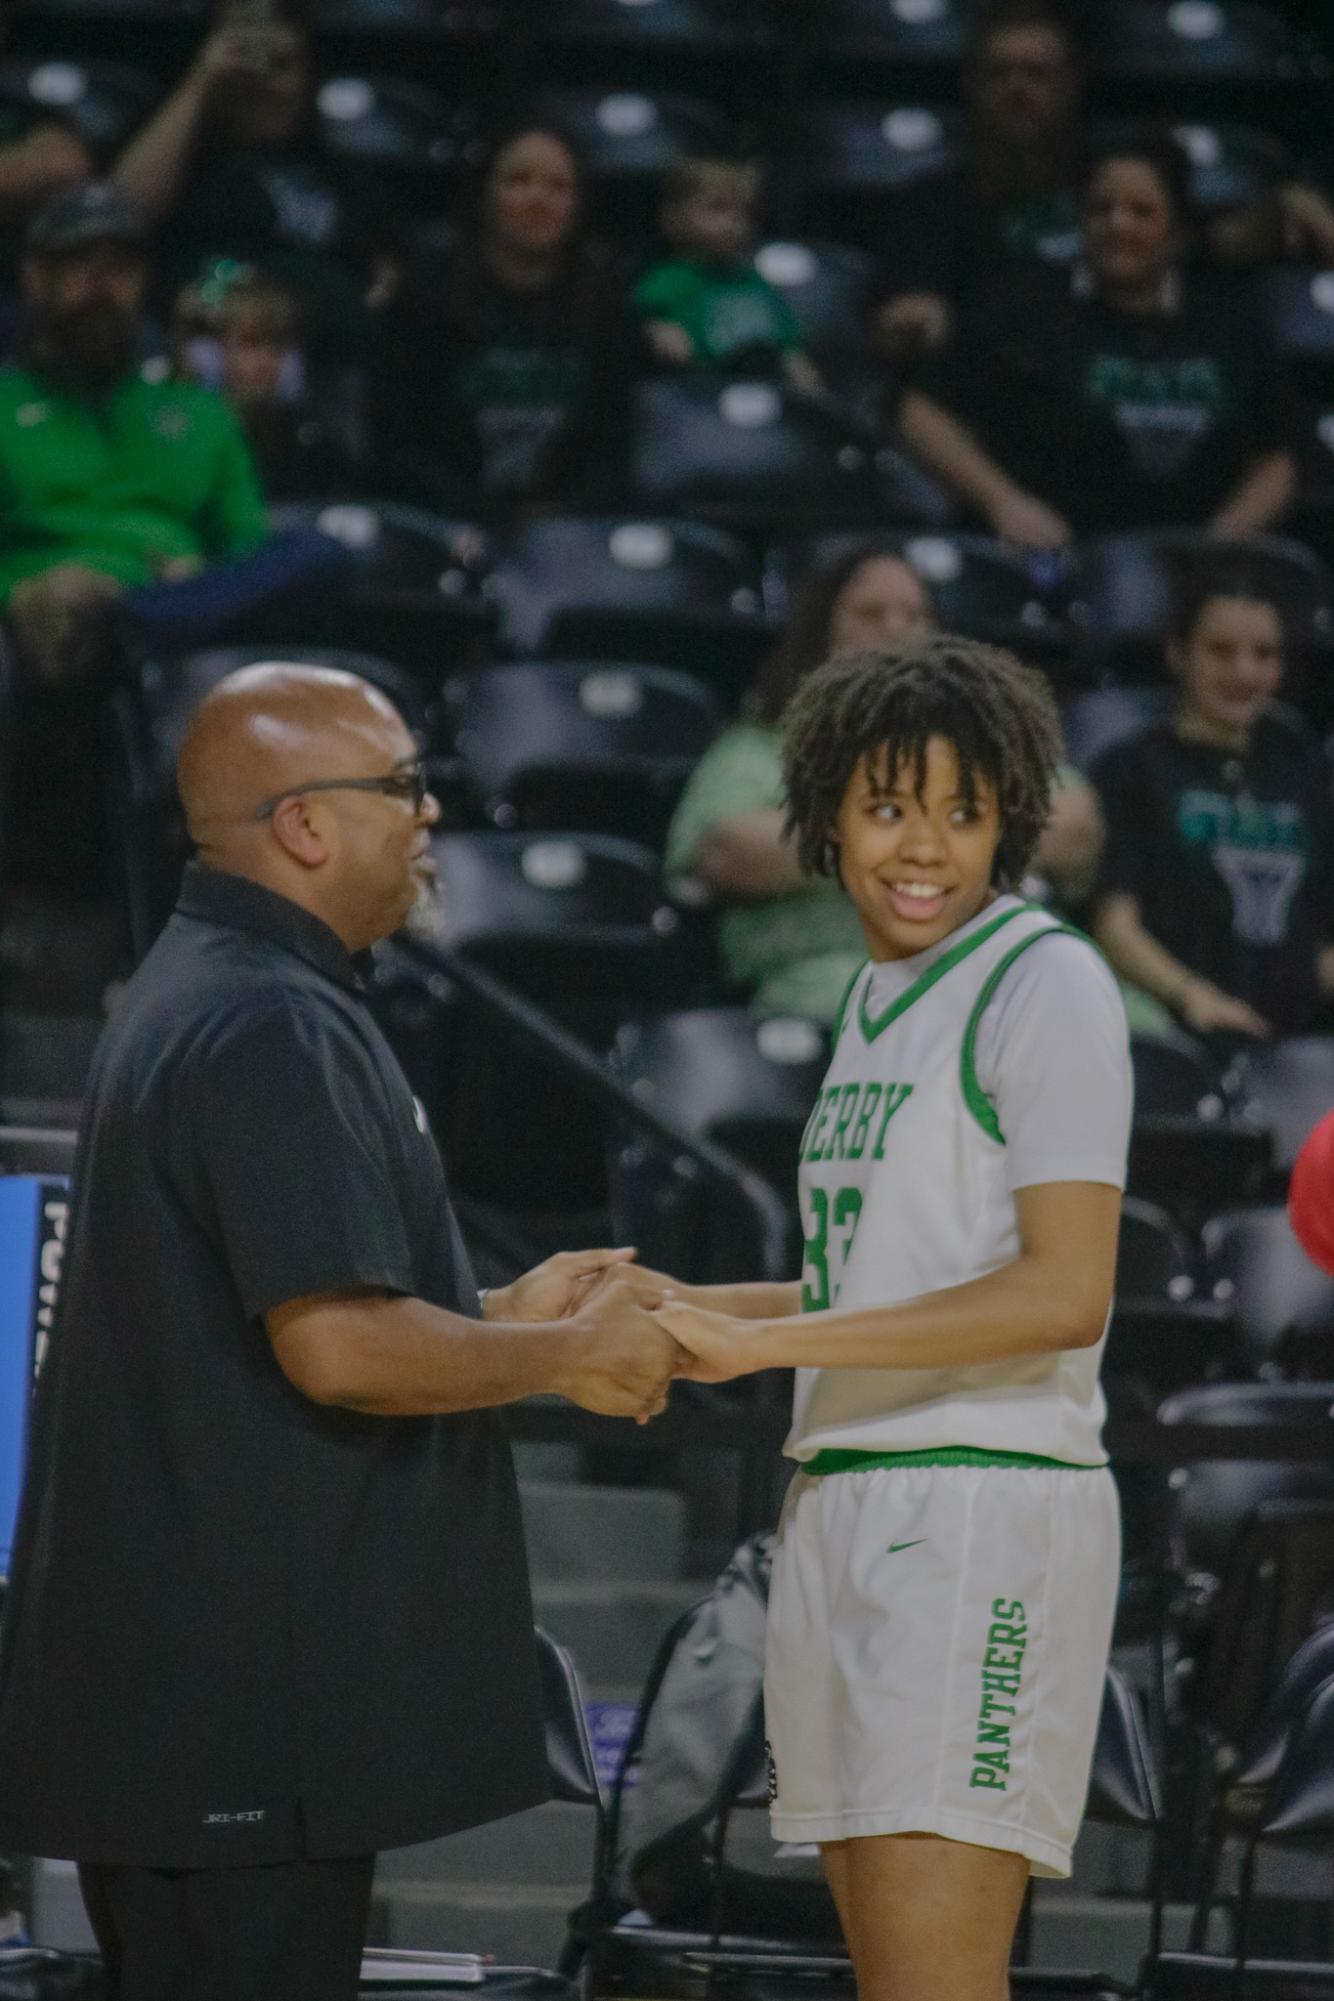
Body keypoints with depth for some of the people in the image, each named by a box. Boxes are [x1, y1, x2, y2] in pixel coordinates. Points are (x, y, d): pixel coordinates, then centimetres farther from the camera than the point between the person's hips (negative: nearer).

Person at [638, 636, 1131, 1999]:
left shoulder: (1044, 983, -7)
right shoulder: (879, 995, 18)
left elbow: (1061, 1297, -16)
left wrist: (762, 1340, -16)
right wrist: (667, 1304, 12)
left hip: (981, 1512, -9)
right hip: (844, 1505, 9)